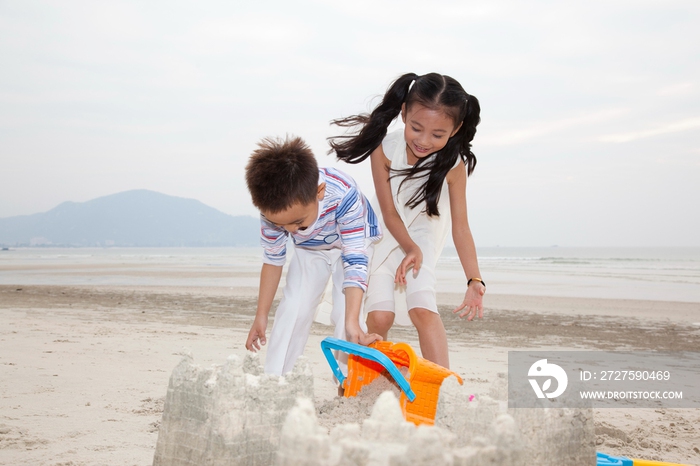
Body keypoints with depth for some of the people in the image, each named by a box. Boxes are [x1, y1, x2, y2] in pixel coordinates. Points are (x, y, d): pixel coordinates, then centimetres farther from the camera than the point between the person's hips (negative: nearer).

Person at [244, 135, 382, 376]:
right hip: (309, 249, 3)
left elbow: (355, 261, -41)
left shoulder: (344, 195, -43)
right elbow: (272, 259, -14)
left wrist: (351, 323, -49)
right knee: (292, 309, -8)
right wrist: (261, 316, -7)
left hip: (354, 241, -3)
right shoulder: (273, 208, -30)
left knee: (345, 311, -19)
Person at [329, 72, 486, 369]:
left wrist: (475, 281, -25)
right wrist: (410, 249, -27)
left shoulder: (453, 164, -24)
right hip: (386, 236, 1)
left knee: (422, 309, -21)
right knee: (379, 317, -9)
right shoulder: (385, 149, -26)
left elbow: (460, 226, -19)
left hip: (423, 237, 0)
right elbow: (389, 213, -16)